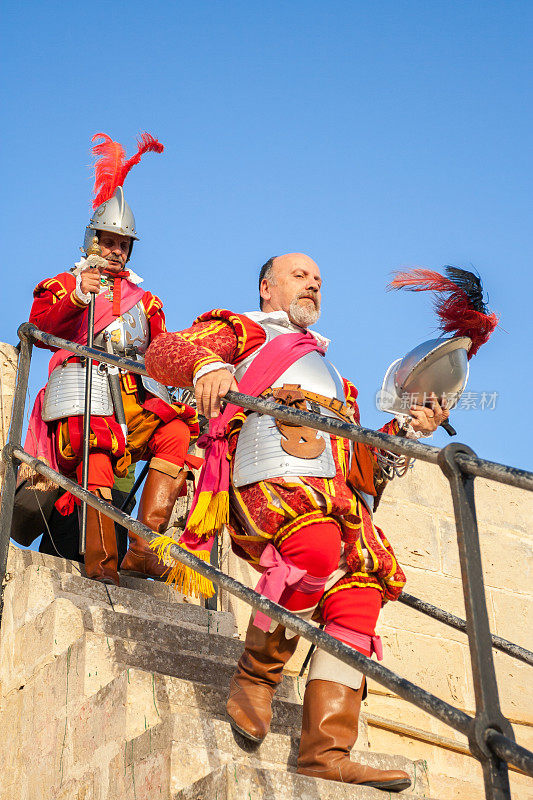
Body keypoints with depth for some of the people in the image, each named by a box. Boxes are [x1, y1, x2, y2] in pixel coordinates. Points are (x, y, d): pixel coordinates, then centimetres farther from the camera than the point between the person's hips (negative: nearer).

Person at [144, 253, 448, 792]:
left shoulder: (331, 375, 39)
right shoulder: (244, 331, 22)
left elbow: (357, 459, 32)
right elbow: (164, 352, 2)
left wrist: (407, 431, 15)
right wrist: (207, 364, -21)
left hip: (336, 493, 6)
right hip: (268, 483, -6)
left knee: (358, 594, -16)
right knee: (321, 550, -35)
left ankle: (325, 750, -18)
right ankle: (255, 676, -15)